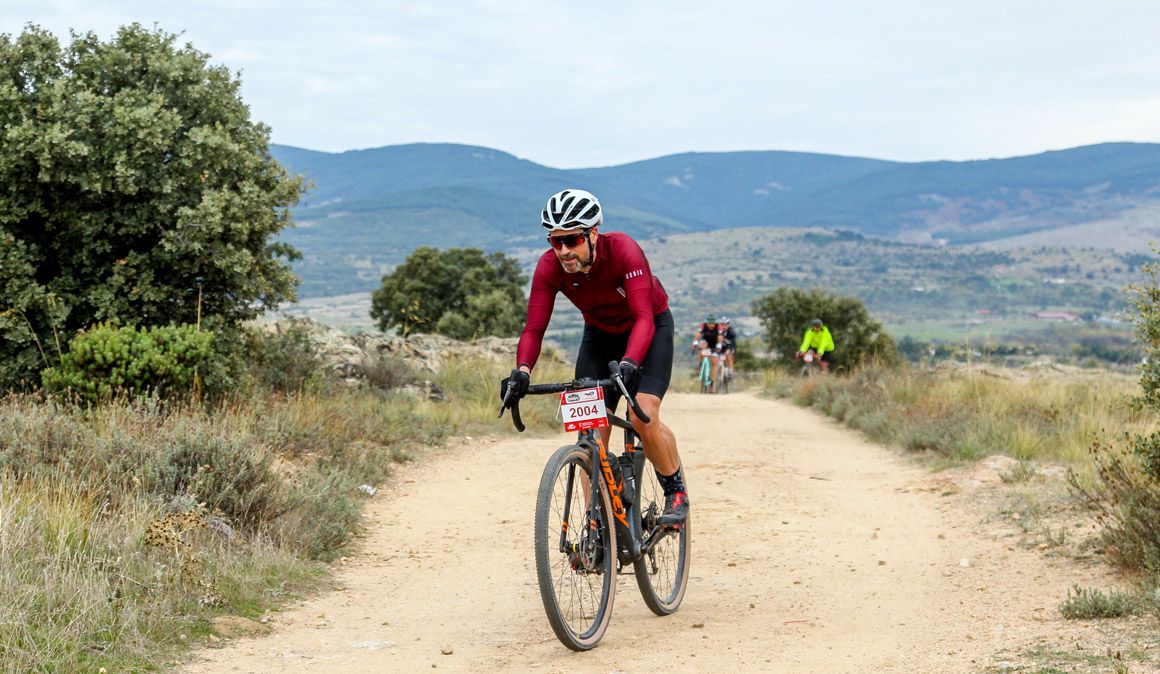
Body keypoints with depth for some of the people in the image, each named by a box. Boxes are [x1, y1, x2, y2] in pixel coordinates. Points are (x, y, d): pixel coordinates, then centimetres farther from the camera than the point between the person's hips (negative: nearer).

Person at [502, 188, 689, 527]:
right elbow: (534, 327, -26)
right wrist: (522, 370, -45)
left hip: (651, 326, -4)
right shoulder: (549, 267, -23)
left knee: (644, 416, -24)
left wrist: (629, 362, -57)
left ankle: (677, 491, 1)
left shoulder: (623, 250, -34)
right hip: (600, 334, 4)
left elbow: (643, 317, -41)